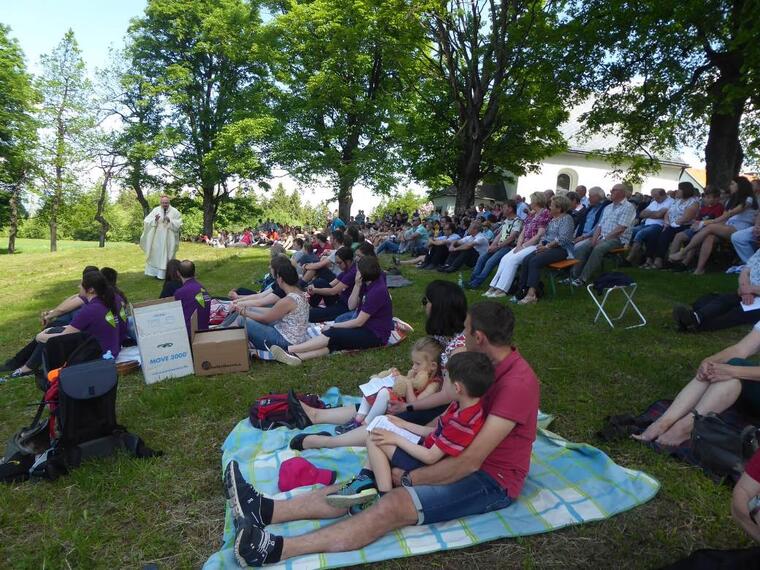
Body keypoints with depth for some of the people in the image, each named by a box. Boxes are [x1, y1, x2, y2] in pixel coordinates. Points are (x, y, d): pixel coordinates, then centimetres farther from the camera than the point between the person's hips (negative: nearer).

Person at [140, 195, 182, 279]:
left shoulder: (174, 211, -3)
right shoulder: (155, 210, 0)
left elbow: (179, 224, -6)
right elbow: (147, 221, -2)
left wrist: (170, 221, -21)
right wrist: (155, 220, -21)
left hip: (169, 239, -1)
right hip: (157, 238, 1)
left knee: (167, 255, 4)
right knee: (156, 254, 6)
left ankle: (167, 273, 10)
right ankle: (156, 272, 15)